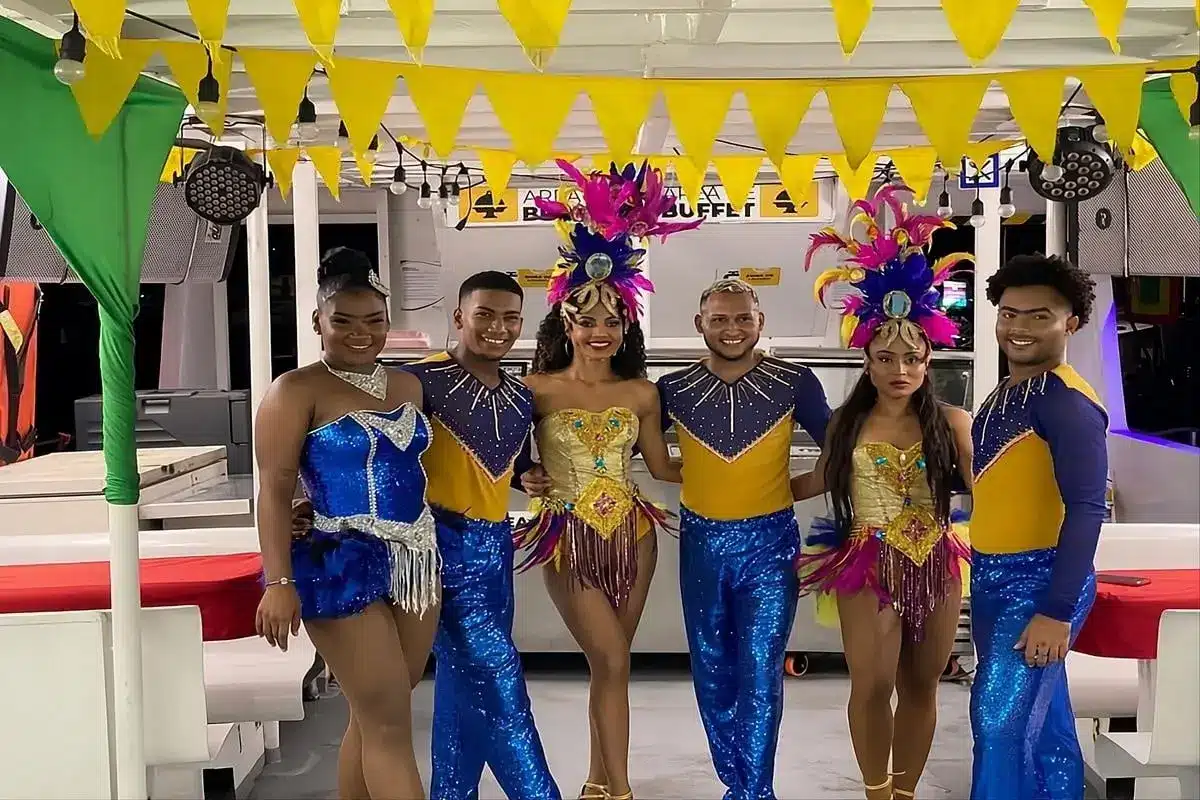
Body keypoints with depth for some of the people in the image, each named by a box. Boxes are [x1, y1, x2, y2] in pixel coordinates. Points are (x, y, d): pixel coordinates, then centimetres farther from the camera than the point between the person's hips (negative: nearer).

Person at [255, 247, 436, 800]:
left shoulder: (408, 386, 11)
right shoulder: (298, 391, -7)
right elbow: (274, 491, -11)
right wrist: (279, 582, -18)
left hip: (416, 560, 6)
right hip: (343, 565, -6)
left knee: (376, 714, 13)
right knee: (388, 720, -4)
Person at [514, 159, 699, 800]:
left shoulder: (640, 393, 2)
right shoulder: (538, 389, -6)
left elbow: (663, 466, 10)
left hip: (631, 533, 3)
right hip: (570, 537, -3)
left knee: (611, 665, 11)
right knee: (612, 663, -6)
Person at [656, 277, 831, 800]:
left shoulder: (794, 383, -6)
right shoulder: (673, 388, -2)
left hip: (769, 542, -2)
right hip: (701, 542, 3)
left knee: (759, 673, -4)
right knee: (712, 672, 11)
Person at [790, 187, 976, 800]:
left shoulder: (951, 422, -4)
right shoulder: (847, 423, 0)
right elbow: (822, 480, 14)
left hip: (934, 565, 1)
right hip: (869, 567, 0)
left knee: (920, 686, 12)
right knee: (872, 687, 3)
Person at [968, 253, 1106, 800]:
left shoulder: (1068, 401, -16)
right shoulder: (1005, 392, 11)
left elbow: (1086, 509, -21)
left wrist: (1058, 611, -24)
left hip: (1041, 581, -9)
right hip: (992, 578, 9)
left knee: (1002, 721, -10)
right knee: (1040, 718, 17)